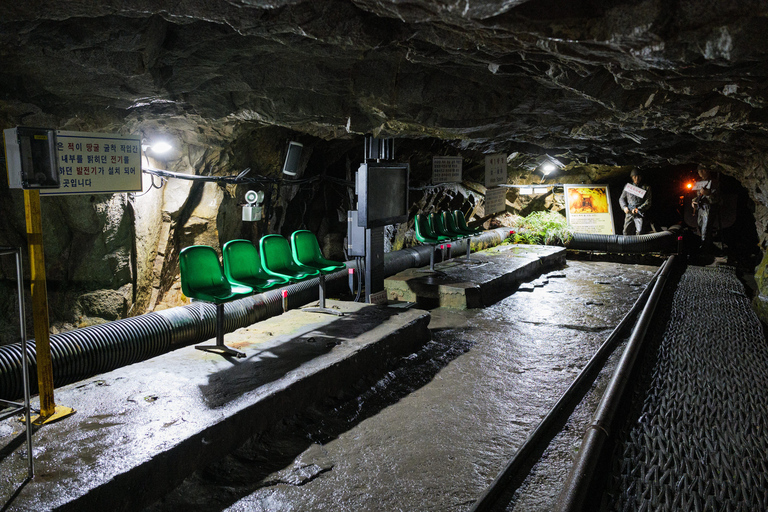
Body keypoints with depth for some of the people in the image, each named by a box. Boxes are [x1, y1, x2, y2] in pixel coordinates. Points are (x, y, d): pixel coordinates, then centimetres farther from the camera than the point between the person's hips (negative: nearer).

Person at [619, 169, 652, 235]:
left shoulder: (646, 188, 6)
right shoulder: (628, 186, 15)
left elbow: (648, 202, -1)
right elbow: (622, 199, 16)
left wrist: (638, 209, -16)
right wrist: (624, 207, -5)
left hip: (640, 215, -3)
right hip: (629, 214, 3)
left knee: (640, 233, -18)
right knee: (626, 233, 4)